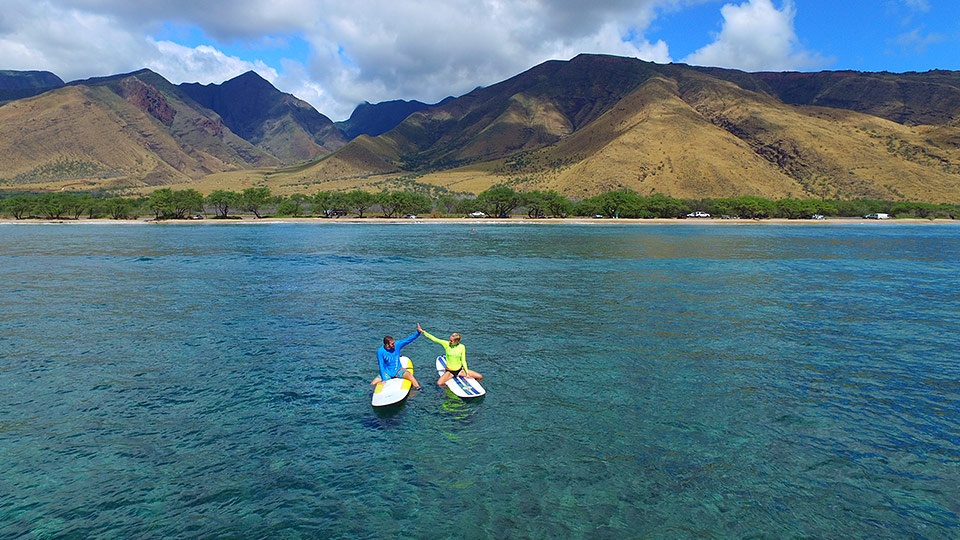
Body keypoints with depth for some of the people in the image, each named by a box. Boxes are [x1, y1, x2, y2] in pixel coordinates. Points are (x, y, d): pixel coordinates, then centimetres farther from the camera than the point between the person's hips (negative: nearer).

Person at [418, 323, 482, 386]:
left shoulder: (462, 347, -8)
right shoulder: (446, 344, -10)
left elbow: (463, 361, -4)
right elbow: (434, 339, -16)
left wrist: (467, 373, -11)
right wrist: (422, 331, -21)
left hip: (460, 370, 1)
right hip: (449, 371, -1)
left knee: (480, 377, -8)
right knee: (439, 384, -28)